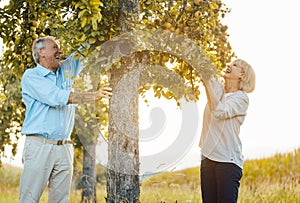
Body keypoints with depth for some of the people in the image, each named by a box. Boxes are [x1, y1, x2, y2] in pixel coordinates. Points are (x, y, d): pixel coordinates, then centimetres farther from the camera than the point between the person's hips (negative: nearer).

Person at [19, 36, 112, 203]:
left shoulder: (65, 70, 18)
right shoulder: (31, 76, -1)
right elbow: (57, 97, -13)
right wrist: (93, 96, -16)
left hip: (64, 148, 6)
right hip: (39, 146, -5)